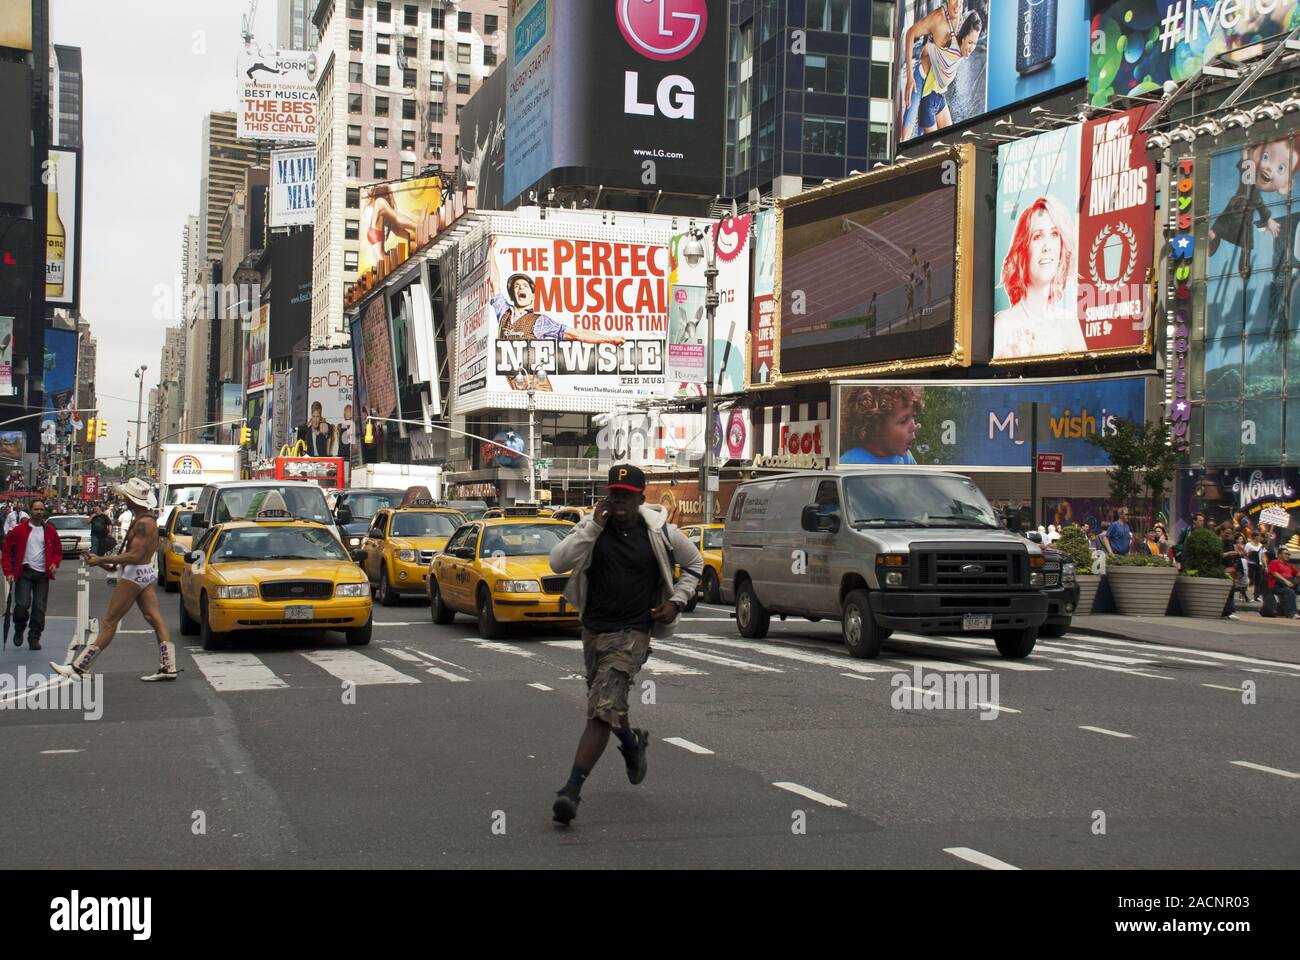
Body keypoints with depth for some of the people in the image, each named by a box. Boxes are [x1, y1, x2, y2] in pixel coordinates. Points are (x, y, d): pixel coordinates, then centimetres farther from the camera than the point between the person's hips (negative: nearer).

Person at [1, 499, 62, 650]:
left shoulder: (50, 531, 7)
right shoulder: (19, 530, -1)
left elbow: (58, 551, 16)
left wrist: (55, 564, -4)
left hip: (43, 574, 2)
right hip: (24, 572, -2)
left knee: (39, 608, 2)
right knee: (22, 604, -11)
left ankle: (34, 638, 11)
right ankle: (19, 630, 16)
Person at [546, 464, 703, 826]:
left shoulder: (660, 532, -4)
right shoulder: (594, 527, -3)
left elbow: (694, 563, 14)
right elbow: (558, 562, -17)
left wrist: (677, 602, 2)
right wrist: (594, 526, -21)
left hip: (631, 634, -4)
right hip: (593, 630, 4)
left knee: (602, 711, -16)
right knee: (606, 705, 22)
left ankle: (572, 790, -20)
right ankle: (633, 743, 54)